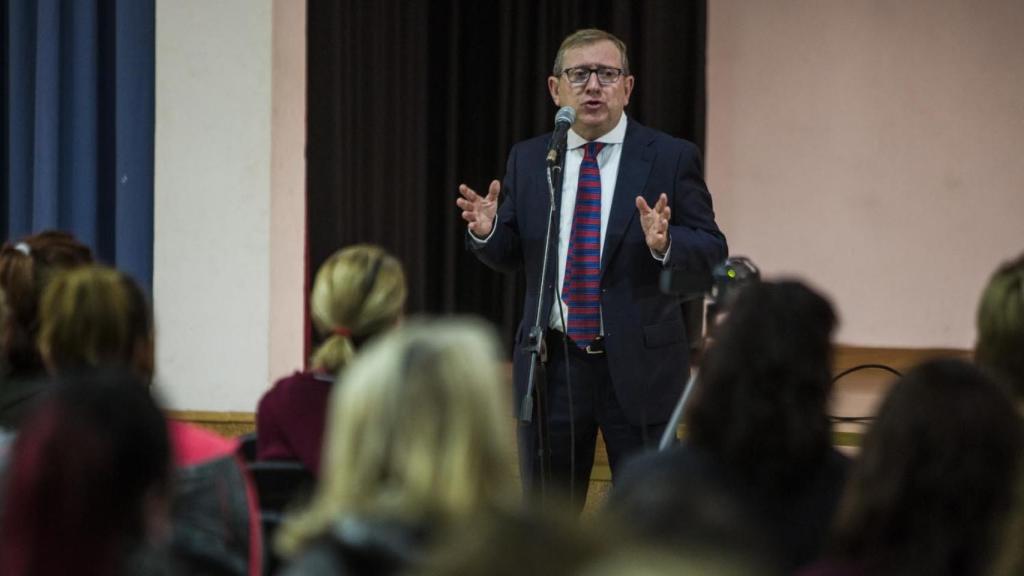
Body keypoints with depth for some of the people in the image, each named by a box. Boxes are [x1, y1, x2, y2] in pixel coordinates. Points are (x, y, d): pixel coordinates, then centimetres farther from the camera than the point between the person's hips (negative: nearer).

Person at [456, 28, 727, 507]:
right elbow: (508, 256, 11)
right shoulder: (527, 160, 7)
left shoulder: (671, 158, -3)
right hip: (552, 365, 3)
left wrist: (665, 243, -26)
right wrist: (487, 231, -11)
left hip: (639, 365, -3)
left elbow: (712, 253, -6)